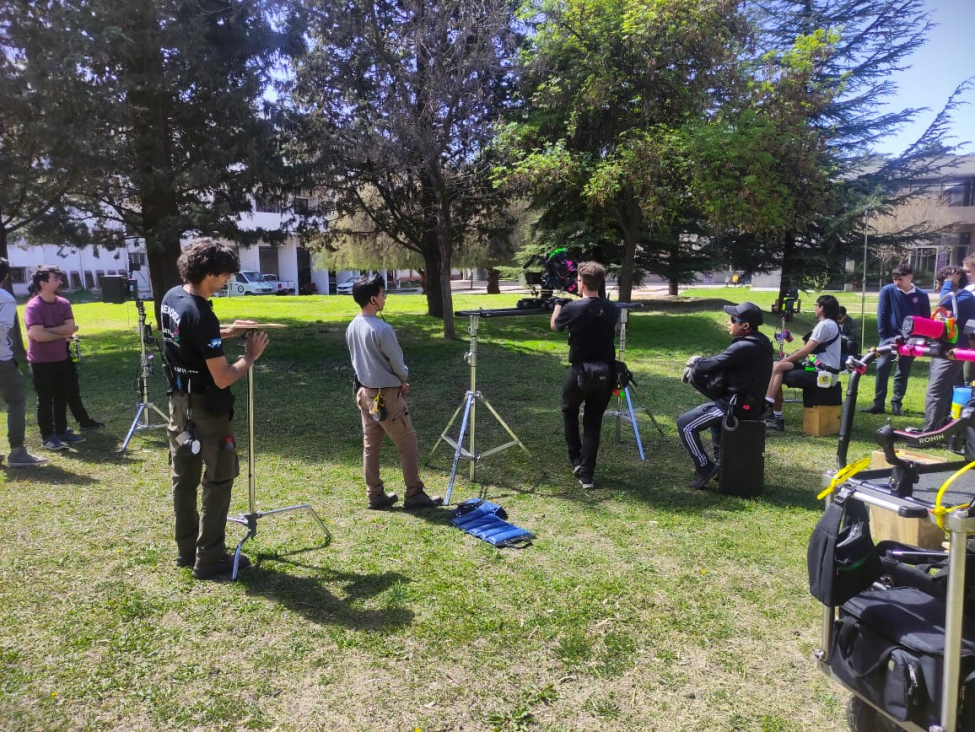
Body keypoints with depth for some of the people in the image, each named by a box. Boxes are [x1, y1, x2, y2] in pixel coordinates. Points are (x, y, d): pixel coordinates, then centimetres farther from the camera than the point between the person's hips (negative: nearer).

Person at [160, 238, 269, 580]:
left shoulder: (170, 298, 2)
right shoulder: (202, 316, -25)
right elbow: (222, 378, -24)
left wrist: (226, 332, 11)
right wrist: (250, 356, -9)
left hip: (179, 402, 9)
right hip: (206, 409, -9)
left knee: (184, 477, 16)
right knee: (218, 480, 2)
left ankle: (186, 548, 28)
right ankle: (209, 558, 9)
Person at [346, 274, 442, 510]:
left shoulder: (351, 327, 2)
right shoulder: (382, 329, -23)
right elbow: (397, 363, -15)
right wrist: (404, 380, 8)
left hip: (364, 392, 8)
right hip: (386, 395, -8)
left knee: (370, 446, 13)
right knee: (408, 446, 3)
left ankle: (375, 495, 21)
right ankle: (414, 495, 10)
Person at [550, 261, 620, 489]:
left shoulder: (573, 308, -13)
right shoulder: (613, 309, -1)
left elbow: (554, 326, 7)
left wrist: (558, 303, 26)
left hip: (580, 372, -3)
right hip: (606, 374, 3)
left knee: (569, 411, 24)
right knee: (593, 422, 11)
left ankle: (576, 460, 21)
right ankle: (587, 474, 9)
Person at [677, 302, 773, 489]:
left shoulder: (743, 348, -23)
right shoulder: (761, 343, 8)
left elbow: (711, 366, -20)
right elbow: (723, 363, 15)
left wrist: (696, 362, 2)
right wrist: (699, 365, 6)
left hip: (735, 406, -10)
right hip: (752, 404, 10)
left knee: (684, 423, -5)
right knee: (712, 410, 37)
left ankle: (705, 467, -2)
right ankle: (721, 460, 37)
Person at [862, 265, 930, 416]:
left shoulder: (922, 295, -2)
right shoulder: (887, 290, -6)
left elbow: (926, 320, 6)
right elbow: (881, 314, -3)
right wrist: (883, 336, -6)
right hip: (890, 337, -1)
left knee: (903, 373, 8)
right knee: (882, 370, -6)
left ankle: (897, 404, 17)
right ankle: (878, 404, 0)